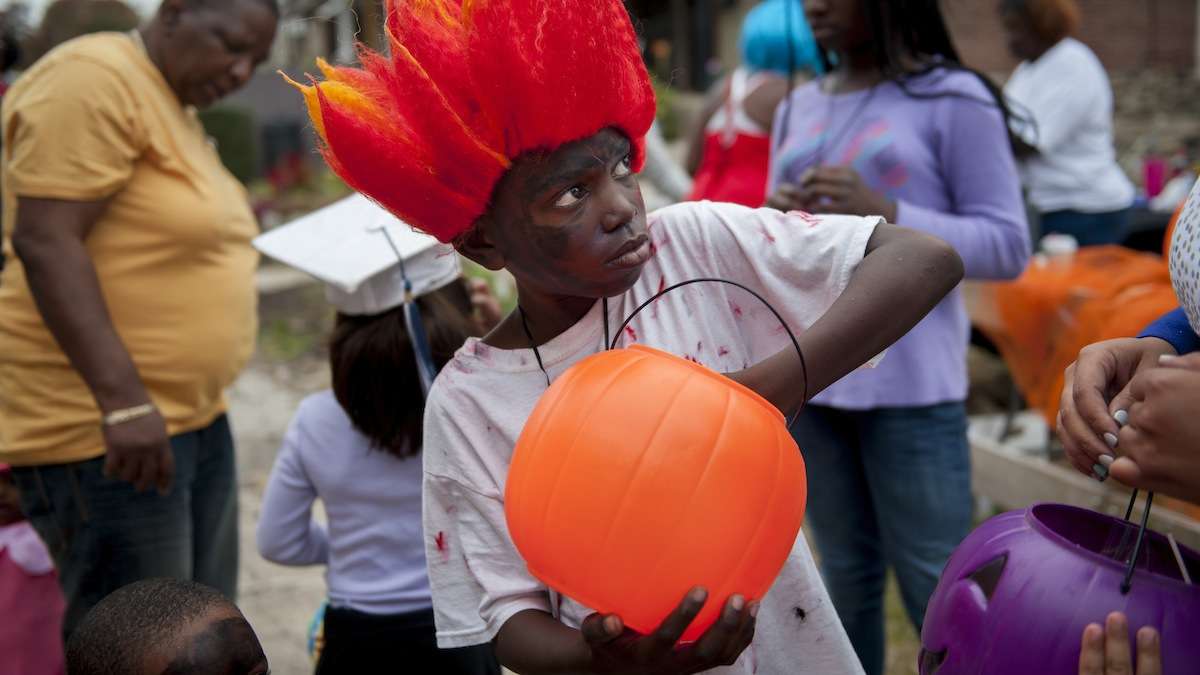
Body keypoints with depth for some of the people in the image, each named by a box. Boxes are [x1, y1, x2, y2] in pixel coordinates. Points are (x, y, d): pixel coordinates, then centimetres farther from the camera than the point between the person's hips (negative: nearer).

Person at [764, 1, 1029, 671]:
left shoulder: (952, 99, -3)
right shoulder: (800, 108, 13)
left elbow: (1008, 246, -6)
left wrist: (884, 214, -18)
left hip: (910, 387, -5)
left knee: (935, 588, 0)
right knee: (846, 577, 13)